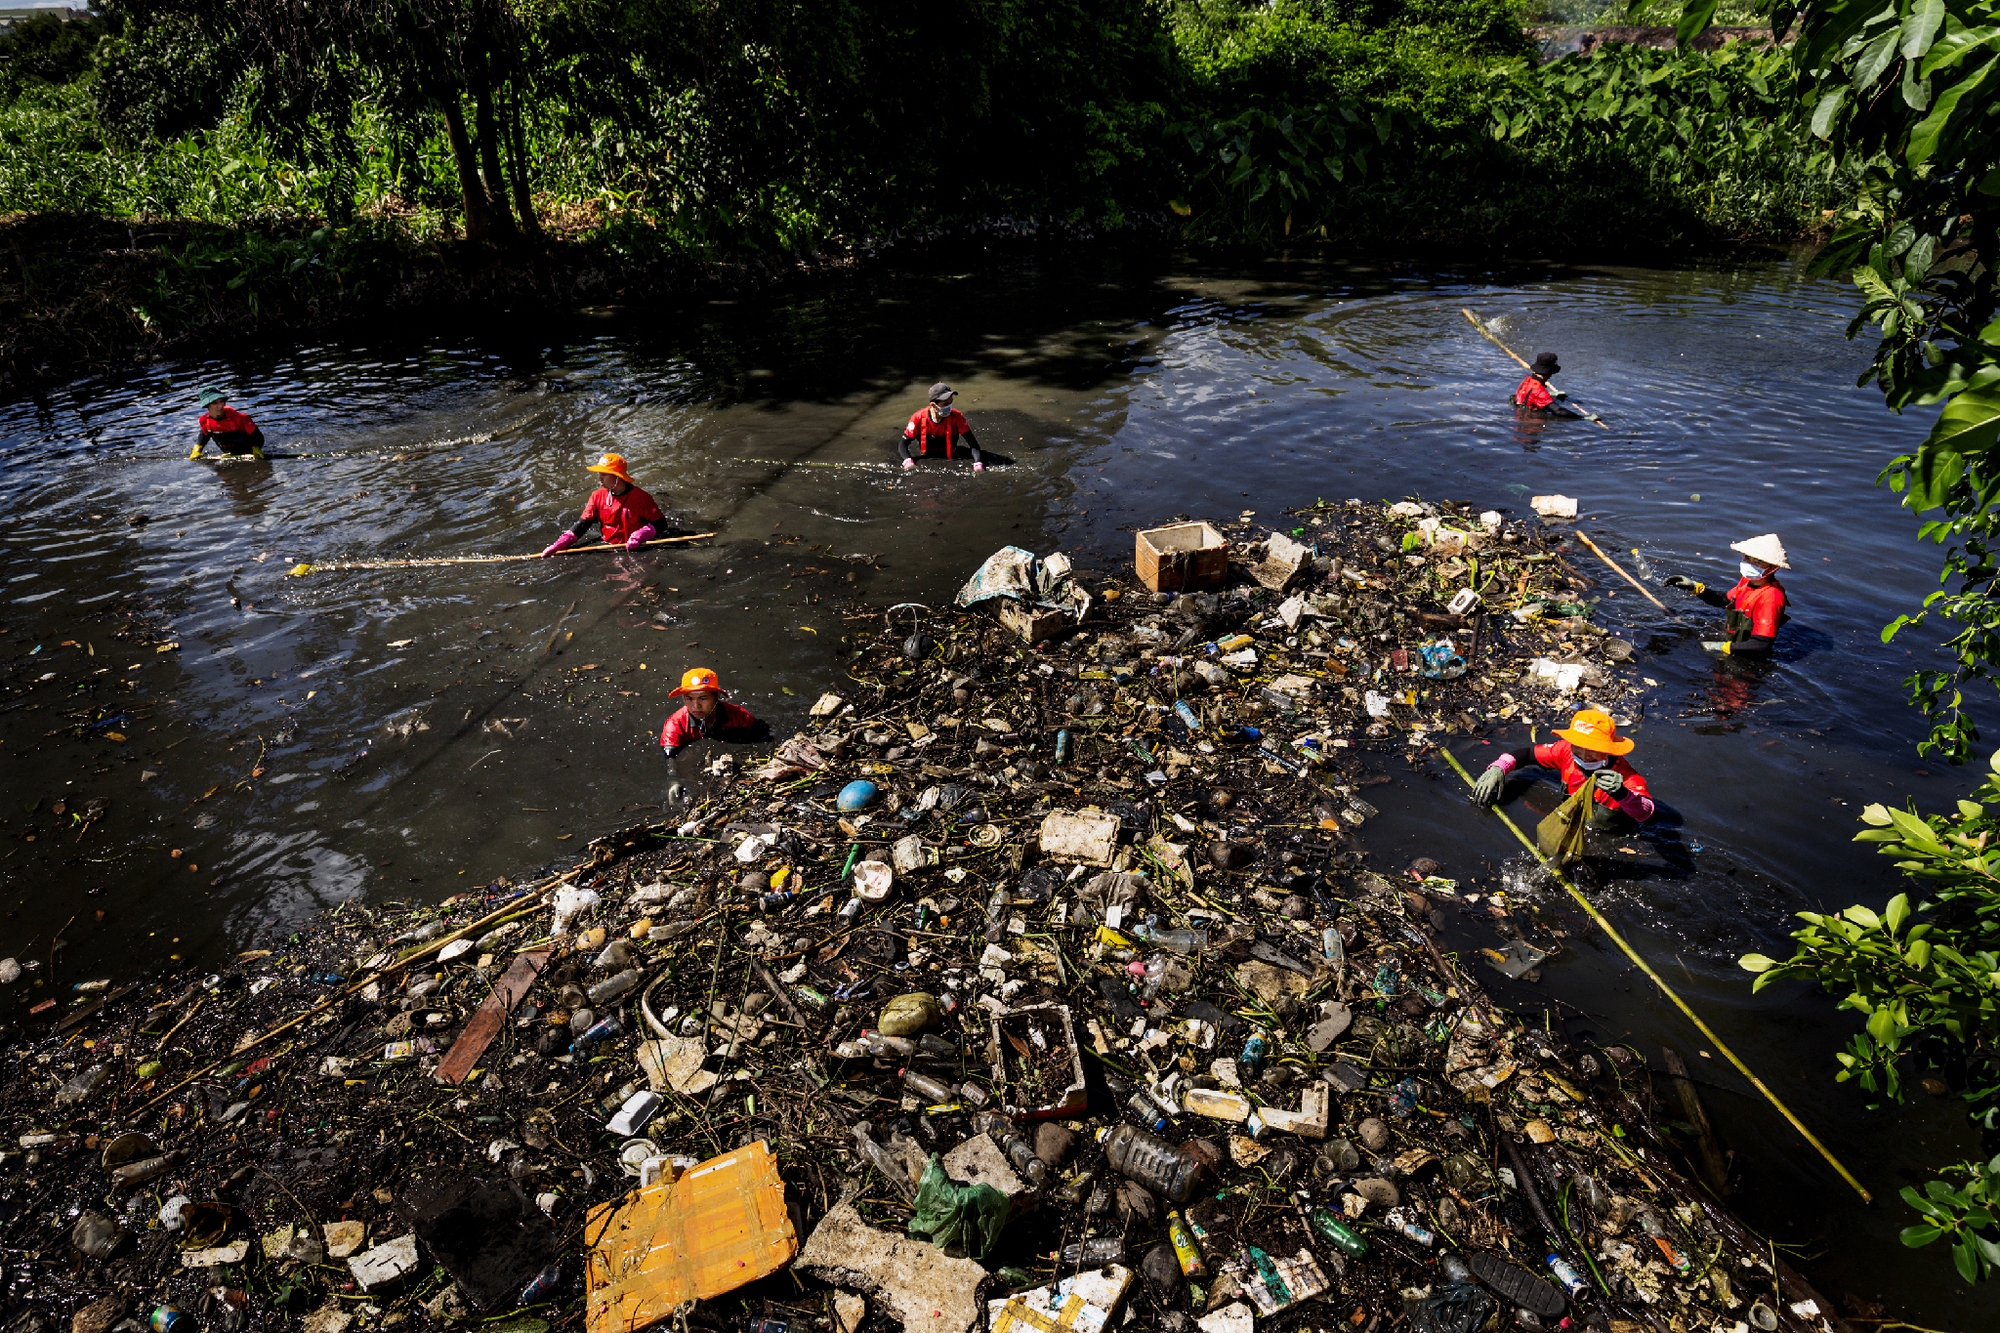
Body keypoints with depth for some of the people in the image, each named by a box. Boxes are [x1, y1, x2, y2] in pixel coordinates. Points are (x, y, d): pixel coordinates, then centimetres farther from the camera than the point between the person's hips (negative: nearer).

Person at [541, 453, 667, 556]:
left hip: (636, 550, -4)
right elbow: (583, 523, 2)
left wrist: (640, 536, -25)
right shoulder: (598, 496, 3)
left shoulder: (640, 497, -10)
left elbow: (660, 523, -9)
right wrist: (559, 545, -9)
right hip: (608, 548, 4)